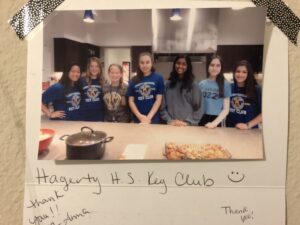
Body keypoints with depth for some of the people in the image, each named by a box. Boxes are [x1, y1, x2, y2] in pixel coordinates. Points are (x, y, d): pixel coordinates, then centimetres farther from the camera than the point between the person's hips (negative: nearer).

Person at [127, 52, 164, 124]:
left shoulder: (158, 78, 1)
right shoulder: (134, 81, 7)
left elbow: (158, 100, -3)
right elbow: (131, 101, 4)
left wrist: (149, 117, -12)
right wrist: (140, 116, -10)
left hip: (153, 119, -2)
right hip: (137, 119, 2)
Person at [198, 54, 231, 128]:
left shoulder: (225, 85, -1)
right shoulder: (201, 84, 5)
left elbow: (226, 109, -3)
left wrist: (215, 123, -14)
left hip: (216, 121, -1)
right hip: (201, 120, 1)